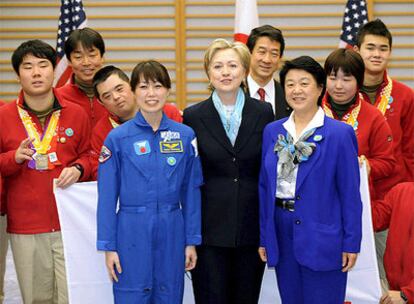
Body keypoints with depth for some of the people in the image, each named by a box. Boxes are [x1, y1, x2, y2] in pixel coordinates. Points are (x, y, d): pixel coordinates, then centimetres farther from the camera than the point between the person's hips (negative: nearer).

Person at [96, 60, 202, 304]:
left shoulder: (185, 135, 2)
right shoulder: (118, 138, -3)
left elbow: (191, 191, 6)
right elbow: (107, 195, -2)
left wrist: (192, 240, 4)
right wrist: (108, 246, -4)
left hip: (172, 233, 2)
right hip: (132, 232, -2)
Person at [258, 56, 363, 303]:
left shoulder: (340, 134, -6)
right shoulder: (272, 132, 8)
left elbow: (350, 193, -7)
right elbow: (265, 186, 10)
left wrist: (351, 244, -9)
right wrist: (264, 237, 8)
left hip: (322, 238, -4)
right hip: (282, 233, 5)